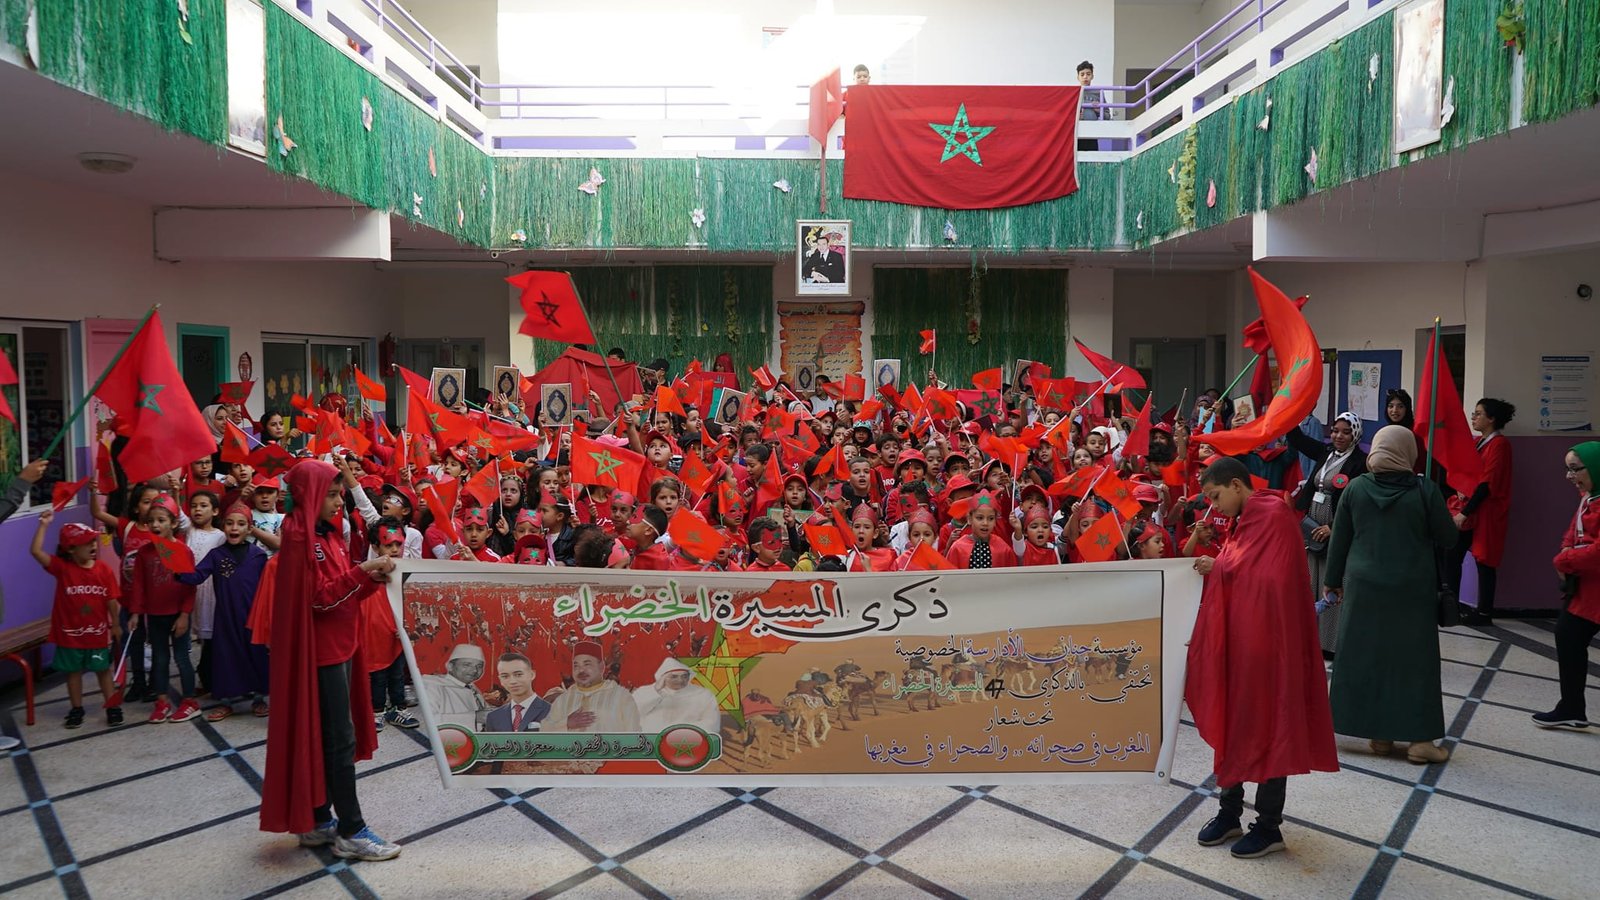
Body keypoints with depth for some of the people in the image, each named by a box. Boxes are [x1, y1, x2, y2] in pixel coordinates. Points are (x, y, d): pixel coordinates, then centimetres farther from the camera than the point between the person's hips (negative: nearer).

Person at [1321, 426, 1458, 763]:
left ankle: (1379, 733, 15)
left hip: (1364, 587, 1)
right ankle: (1419, 738, 9)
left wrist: (1334, 581, 12)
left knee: (1366, 654, 9)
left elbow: (1339, 539, 2)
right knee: (1413, 659, 7)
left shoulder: (1356, 488, -4)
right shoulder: (1425, 490, -9)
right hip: (1412, 590, -1)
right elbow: (1447, 539, -1)